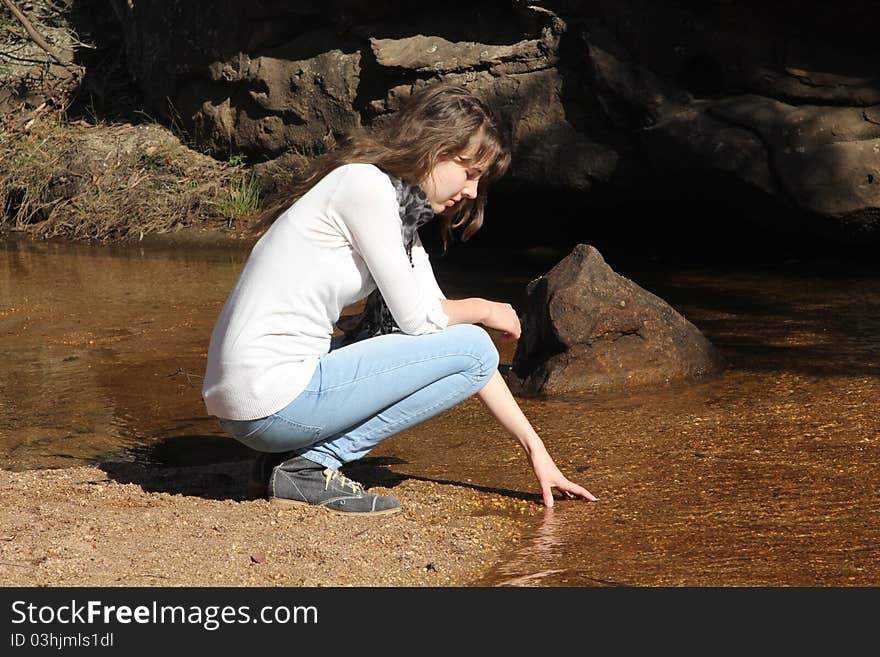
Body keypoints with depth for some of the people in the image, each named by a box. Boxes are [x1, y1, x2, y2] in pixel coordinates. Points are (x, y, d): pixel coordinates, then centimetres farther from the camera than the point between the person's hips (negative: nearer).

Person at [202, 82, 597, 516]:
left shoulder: (402, 213, 18)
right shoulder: (367, 184, -10)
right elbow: (416, 317, -10)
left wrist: (534, 447, 15)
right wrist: (483, 310, 12)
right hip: (274, 400, -10)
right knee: (473, 348, -4)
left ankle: (298, 452, 11)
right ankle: (310, 466, -7)